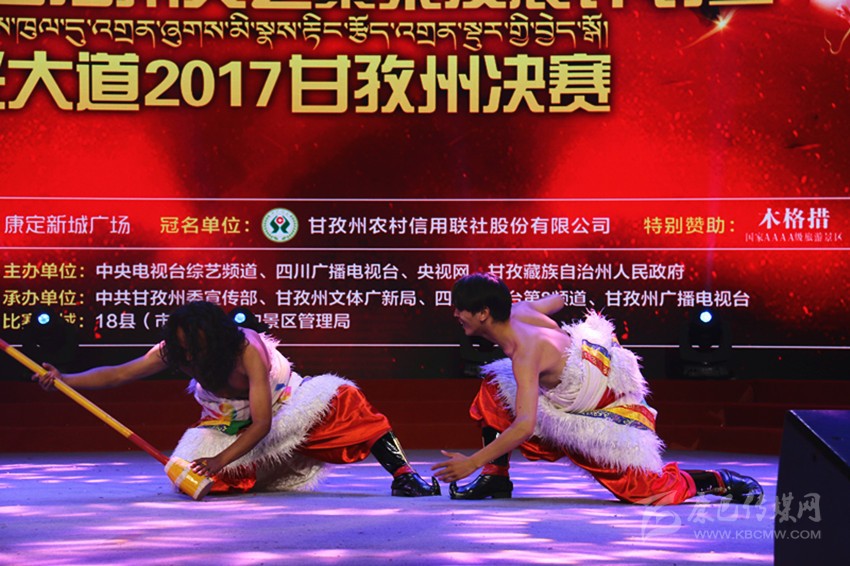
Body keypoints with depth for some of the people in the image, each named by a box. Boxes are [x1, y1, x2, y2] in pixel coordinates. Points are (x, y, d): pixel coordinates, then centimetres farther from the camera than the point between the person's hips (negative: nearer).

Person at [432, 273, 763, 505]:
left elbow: (525, 425, -42)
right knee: (493, 390, -3)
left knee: (648, 491, -10)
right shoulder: (518, 311, -10)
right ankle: (496, 478, 5)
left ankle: (723, 482, 9)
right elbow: (555, 301, 13)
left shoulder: (525, 351, -34)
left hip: (614, 412, -9)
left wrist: (473, 462, -42)